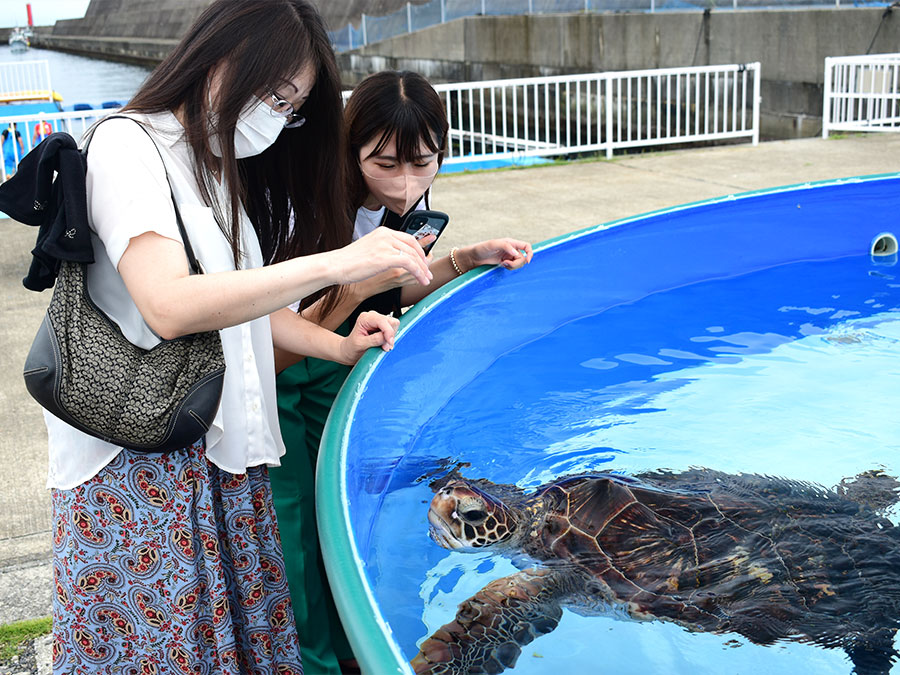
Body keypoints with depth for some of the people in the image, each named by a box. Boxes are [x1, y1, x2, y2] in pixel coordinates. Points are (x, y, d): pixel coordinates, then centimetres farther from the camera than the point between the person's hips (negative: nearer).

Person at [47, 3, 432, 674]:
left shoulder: (227, 168, 16)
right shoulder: (128, 145, -11)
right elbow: (169, 306, -25)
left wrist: (339, 346, 1)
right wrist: (335, 263, -27)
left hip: (222, 454, 8)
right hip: (140, 460, -8)